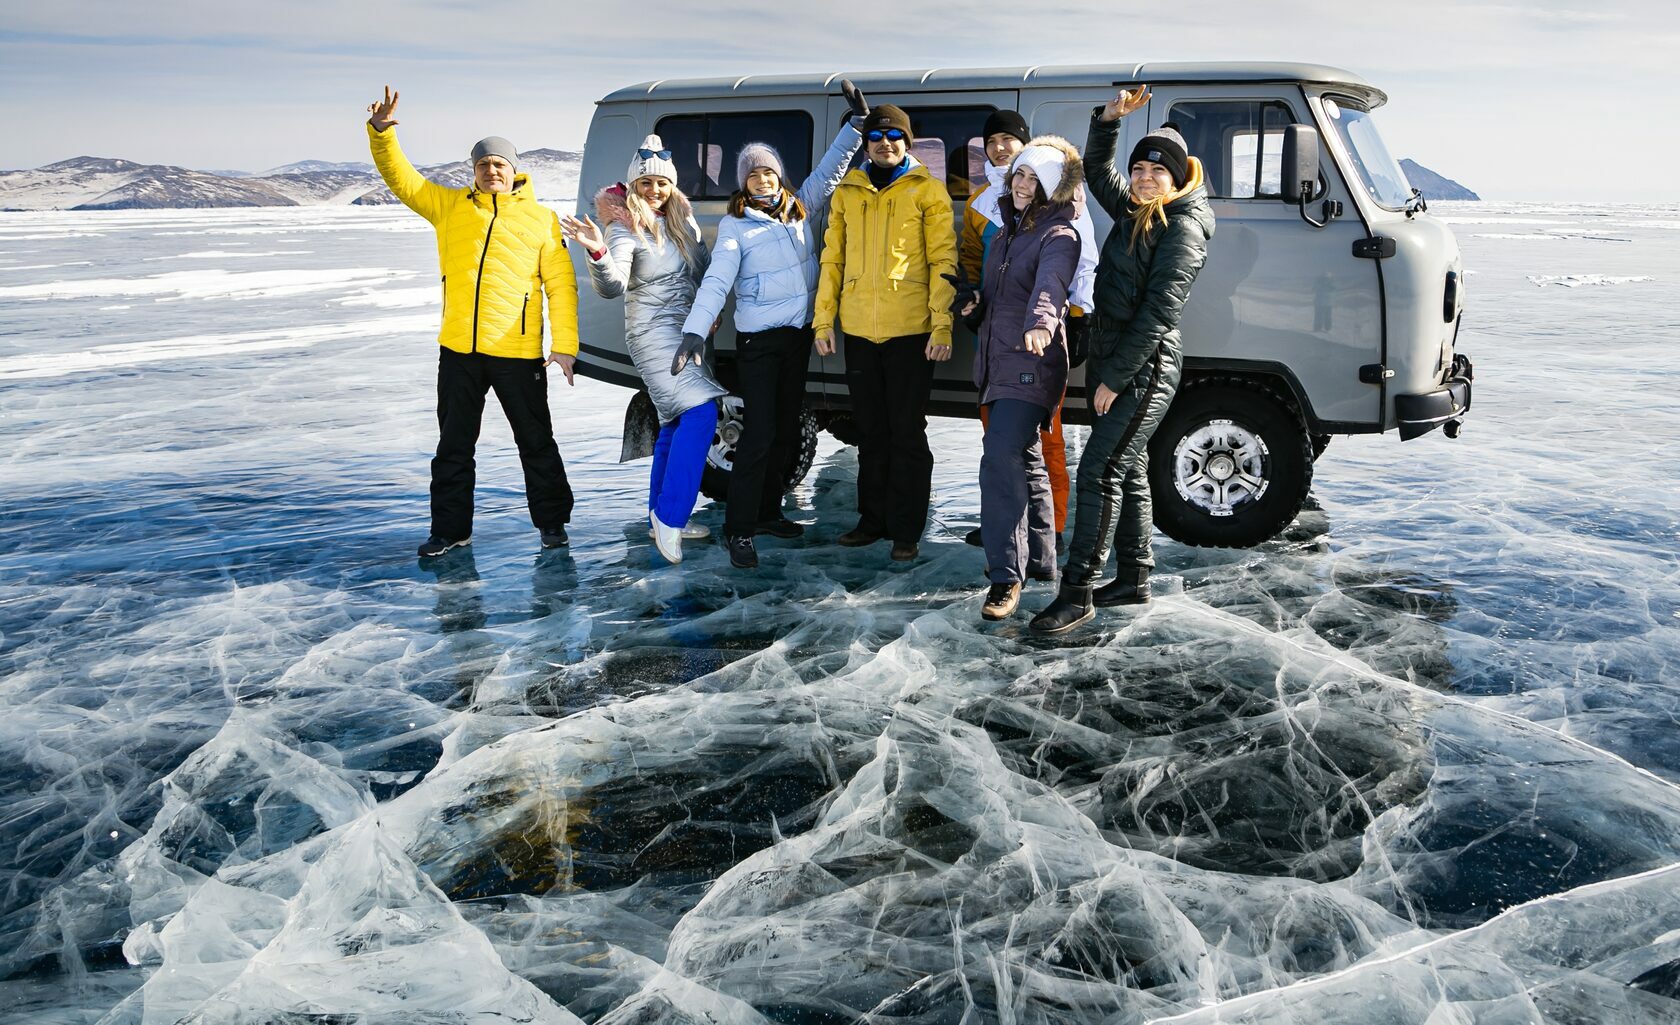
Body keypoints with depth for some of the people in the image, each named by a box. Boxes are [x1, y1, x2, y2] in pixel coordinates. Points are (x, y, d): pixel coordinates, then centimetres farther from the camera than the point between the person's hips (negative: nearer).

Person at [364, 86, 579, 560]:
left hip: (517, 352, -3)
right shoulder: (449, 206, 9)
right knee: (454, 445, 10)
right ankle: (451, 528, 21)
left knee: (536, 441, 8)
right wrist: (382, 131, -11)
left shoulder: (541, 219, 2)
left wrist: (565, 346, -7)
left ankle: (552, 521, 23)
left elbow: (561, 286, 0)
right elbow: (400, 177, 6)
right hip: (458, 351, 3)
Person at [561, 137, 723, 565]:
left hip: (687, 332, 8)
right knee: (700, 413, -22)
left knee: (676, 423, 11)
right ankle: (669, 517, -20)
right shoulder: (626, 227, -11)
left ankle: (661, 517, 22)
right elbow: (612, 286, -24)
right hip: (653, 332, -8)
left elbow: (703, 270, 20)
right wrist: (597, 252, -41)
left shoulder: (683, 221, 9)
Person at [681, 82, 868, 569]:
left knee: (787, 428, 13)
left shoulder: (802, 209, 6)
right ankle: (739, 529, -5)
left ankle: (767, 511, 26)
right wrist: (694, 332, -29)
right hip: (758, 339, -6)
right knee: (759, 433, -10)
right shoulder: (735, 225, -8)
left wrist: (856, 121, 1)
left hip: (799, 333, 6)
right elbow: (716, 281, -17)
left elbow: (829, 168, 10)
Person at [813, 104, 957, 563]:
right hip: (859, 330, 4)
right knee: (870, 431, 13)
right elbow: (832, 259, 13)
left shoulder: (927, 190, 0)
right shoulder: (848, 192, 12)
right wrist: (824, 319, 8)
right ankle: (873, 519, 25)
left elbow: (942, 261, -4)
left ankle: (905, 530, 9)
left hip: (910, 330, -4)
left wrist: (942, 326, -12)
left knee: (907, 433, 1)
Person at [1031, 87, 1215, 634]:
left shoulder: (1182, 229, -12)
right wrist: (1110, 117, 10)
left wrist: (1114, 377, -19)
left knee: (1100, 470, -12)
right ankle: (1134, 579, 24)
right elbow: (1097, 169, 28)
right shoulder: (1131, 214, 12)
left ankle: (1078, 592, -9)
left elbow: (1158, 312, -19)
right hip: (1113, 363, 9)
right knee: (1128, 470, 14)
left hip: (1145, 369, -9)